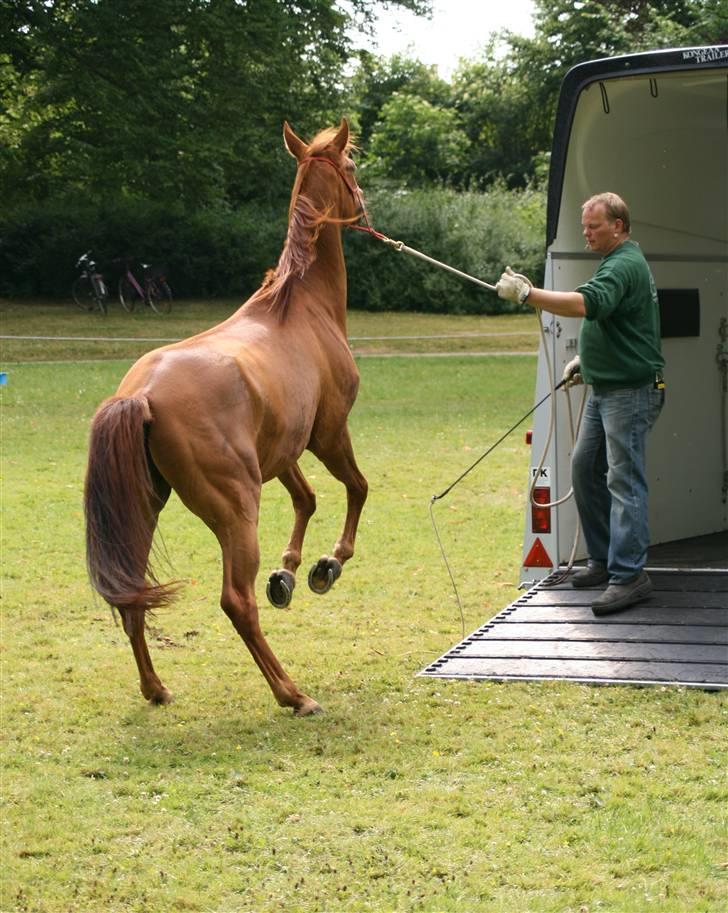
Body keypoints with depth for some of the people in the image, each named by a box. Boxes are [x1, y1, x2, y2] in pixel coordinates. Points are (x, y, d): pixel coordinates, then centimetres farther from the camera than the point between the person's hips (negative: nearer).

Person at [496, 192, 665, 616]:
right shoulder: (619, 262, 17)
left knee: (623, 478, -12)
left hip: (630, 391, -11)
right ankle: (604, 560, 21)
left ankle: (629, 574, -14)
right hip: (606, 387, 11)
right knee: (586, 469, 14)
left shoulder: (624, 266, -18)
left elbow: (586, 304, -35)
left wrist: (527, 293, -36)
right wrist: (585, 359, 18)